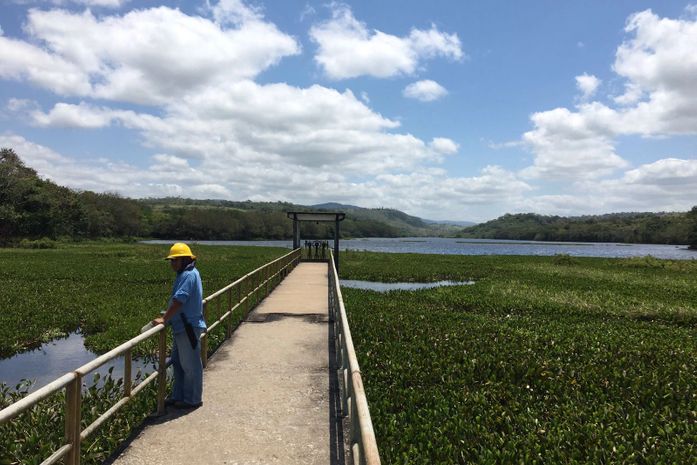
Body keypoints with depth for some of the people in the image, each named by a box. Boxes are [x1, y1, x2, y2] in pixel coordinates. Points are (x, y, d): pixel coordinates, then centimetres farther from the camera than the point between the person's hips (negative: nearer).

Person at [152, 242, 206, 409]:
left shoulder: (189, 275, -19)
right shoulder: (184, 274, 13)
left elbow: (178, 300, -25)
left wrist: (164, 319, -20)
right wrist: (167, 315, 13)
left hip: (189, 328, -10)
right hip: (181, 327, 10)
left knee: (190, 365, 3)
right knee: (178, 363, 19)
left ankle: (193, 399, 15)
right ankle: (178, 396, 31)